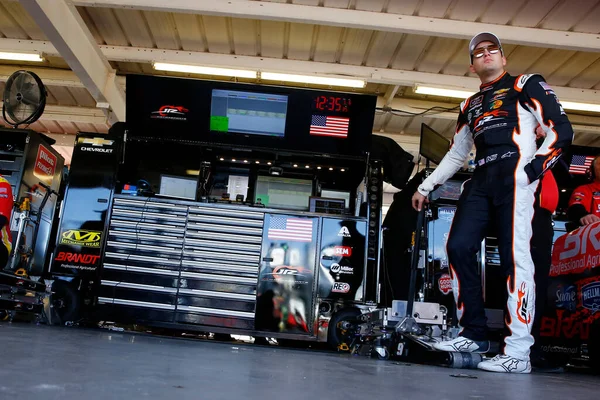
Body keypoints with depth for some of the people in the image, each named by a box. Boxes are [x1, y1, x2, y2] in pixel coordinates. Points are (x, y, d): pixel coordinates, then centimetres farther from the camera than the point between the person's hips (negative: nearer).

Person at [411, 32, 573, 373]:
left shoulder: (525, 85, 10)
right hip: (482, 180, 6)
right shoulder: (470, 105, 27)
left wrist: (529, 171, -12)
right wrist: (426, 187, 27)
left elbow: (561, 131, -1)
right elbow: (457, 154, 32)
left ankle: (518, 351, -13)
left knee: (515, 255, -15)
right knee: (459, 248, -6)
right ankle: (475, 334, 3)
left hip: (514, 173, -6)